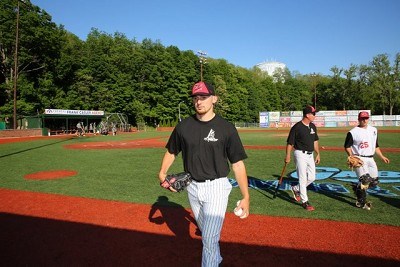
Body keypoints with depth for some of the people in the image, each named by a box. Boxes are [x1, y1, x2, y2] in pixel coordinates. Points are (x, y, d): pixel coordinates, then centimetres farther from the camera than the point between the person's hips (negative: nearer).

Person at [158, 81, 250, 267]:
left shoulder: (226, 128, -12)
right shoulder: (183, 126, -2)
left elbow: (237, 163, -11)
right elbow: (171, 152, 11)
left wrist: (246, 197, -13)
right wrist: (162, 173, -6)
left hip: (216, 188, -4)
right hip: (192, 187, 5)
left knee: (209, 238, -6)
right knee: (206, 232, 22)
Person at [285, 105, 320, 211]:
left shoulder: (313, 126, 8)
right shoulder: (297, 127, -14)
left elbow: (315, 141, 18)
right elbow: (290, 143, -11)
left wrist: (318, 154, 16)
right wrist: (287, 156, -11)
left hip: (310, 155, 8)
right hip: (301, 154, -7)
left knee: (312, 177, 9)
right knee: (303, 179, -3)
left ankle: (296, 189, 31)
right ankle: (305, 202, 7)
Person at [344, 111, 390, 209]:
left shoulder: (374, 130, 13)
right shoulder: (353, 132, -6)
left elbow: (376, 146, 21)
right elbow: (347, 146, -6)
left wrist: (382, 156, 16)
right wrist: (352, 156, -20)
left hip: (370, 159, 7)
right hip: (359, 159, -6)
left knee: (374, 181, 8)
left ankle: (357, 188, 33)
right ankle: (361, 202, 1)